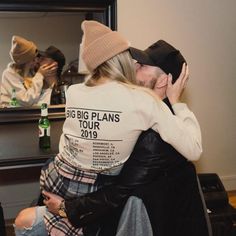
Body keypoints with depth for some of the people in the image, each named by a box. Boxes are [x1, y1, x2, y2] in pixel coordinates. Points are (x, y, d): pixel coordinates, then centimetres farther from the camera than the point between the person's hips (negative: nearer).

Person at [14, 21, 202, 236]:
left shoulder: (73, 93, -10)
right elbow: (193, 150, -21)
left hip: (57, 180, 3)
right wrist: (176, 101, -11)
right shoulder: (143, 100, -22)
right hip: (97, 193, -2)